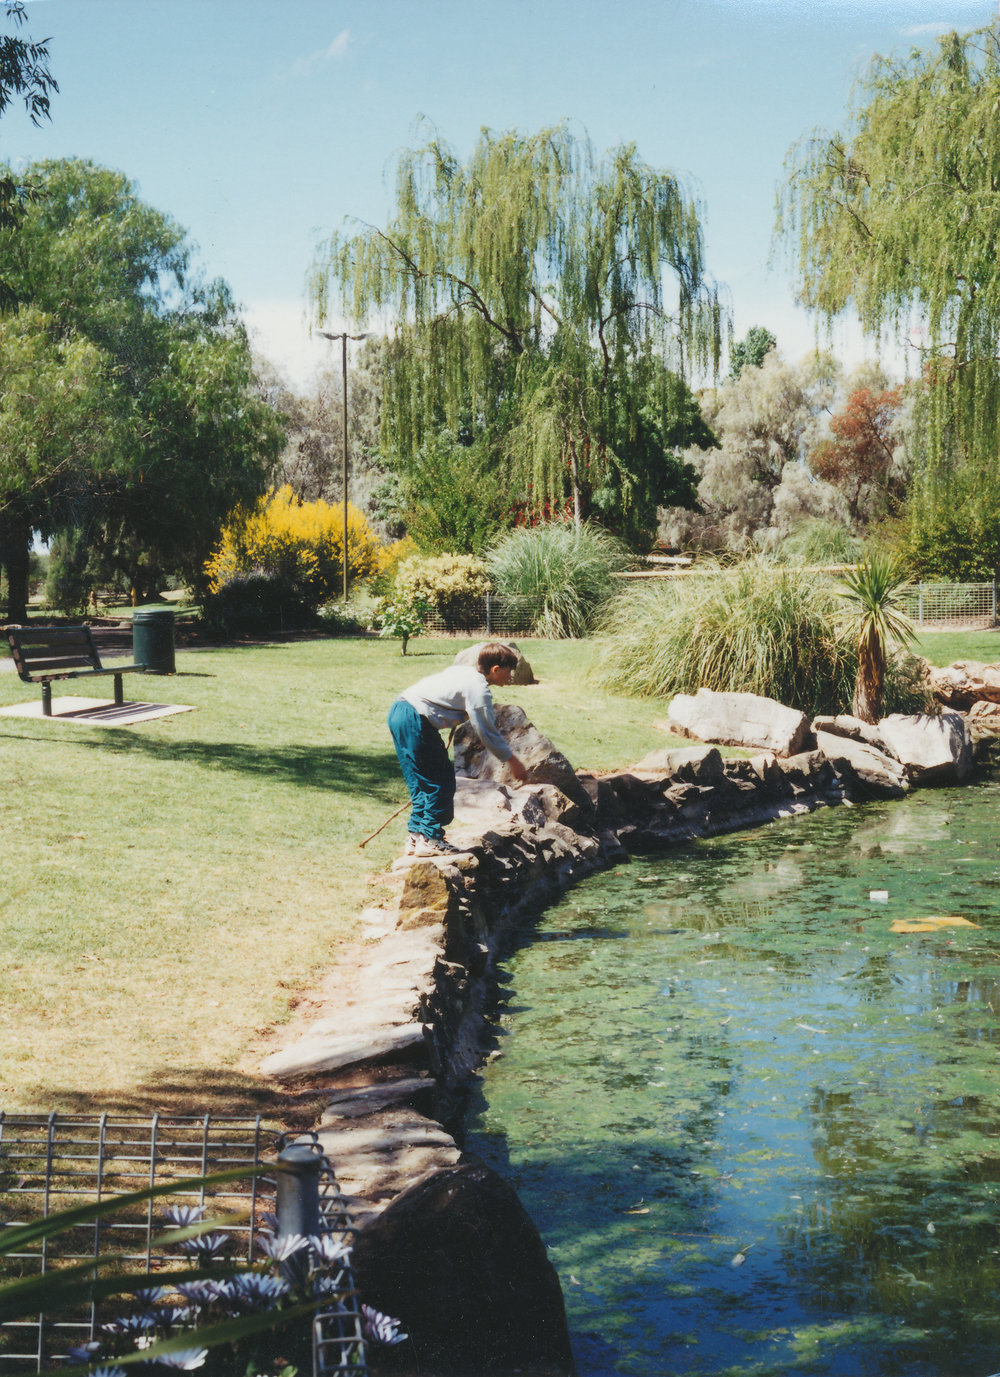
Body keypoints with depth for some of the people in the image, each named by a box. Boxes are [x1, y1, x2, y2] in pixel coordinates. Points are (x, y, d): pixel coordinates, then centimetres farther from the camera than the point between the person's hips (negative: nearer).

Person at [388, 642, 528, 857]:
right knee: (440, 781, -2)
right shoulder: (478, 688, -10)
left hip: (398, 711, 10)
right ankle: (430, 839, 1)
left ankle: (416, 837, 19)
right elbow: (487, 732, -8)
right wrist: (512, 760, 2)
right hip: (415, 720, -10)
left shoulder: (465, 672, 17)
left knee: (421, 782, 16)